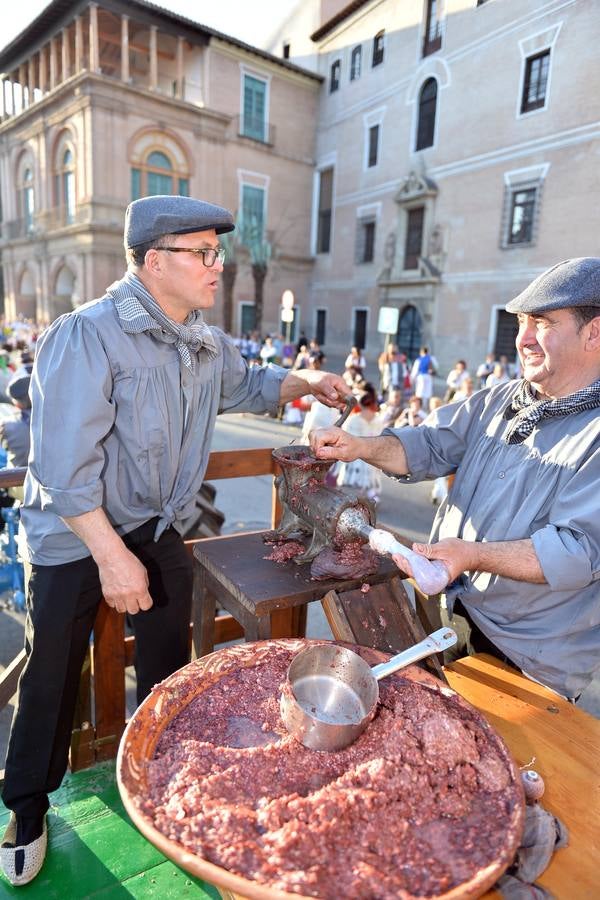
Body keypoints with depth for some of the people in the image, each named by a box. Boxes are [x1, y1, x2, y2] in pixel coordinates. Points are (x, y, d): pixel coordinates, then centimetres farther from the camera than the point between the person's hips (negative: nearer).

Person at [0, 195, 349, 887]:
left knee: (169, 671, 14)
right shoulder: (87, 336, -22)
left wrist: (305, 381, 5)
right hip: (73, 539, -5)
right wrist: (112, 554, -23)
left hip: (158, 531, 6)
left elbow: (246, 386, 22)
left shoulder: (206, 345, 1)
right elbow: (65, 464, -24)